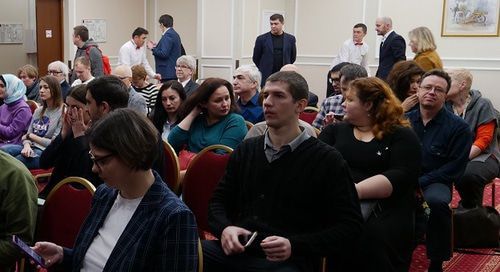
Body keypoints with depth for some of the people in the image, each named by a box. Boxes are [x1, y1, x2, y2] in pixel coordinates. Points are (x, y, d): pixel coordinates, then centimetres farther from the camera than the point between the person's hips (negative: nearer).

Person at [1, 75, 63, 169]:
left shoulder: (62, 112, -6)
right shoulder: (38, 111, 19)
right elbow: (28, 135, 13)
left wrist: (32, 136, -3)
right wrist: (27, 145, -11)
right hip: (31, 148, 7)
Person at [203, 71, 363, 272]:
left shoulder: (327, 160, 3)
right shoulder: (245, 150, 17)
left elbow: (350, 224, 0)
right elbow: (218, 201, 21)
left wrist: (294, 246, -13)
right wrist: (224, 228, -3)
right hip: (235, 250, 3)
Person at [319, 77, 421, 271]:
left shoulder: (401, 135, 9)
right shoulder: (335, 130, 21)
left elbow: (401, 177, -7)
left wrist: (355, 191, -19)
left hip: (384, 208, -2)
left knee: (374, 234, -34)